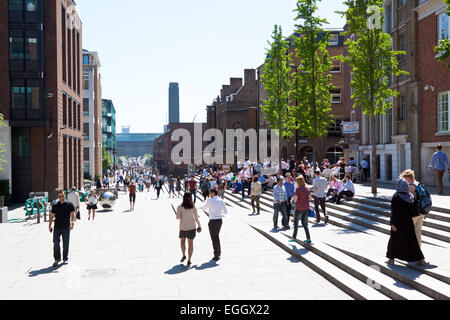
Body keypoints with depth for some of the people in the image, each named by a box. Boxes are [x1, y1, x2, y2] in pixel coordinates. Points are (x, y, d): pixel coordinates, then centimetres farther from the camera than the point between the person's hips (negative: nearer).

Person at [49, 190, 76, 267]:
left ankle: (65, 258, 19)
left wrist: (72, 223, -21)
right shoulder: (55, 205, 7)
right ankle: (57, 259, 3)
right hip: (57, 227, 1)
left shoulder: (69, 205, 1)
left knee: (66, 244, 5)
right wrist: (50, 225, 4)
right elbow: (52, 215, 13)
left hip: (66, 227, -1)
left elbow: (73, 214, -5)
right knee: (56, 243, -7)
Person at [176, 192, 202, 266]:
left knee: (182, 240, 24)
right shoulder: (193, 207, -4)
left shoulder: (180, 207, -10)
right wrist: (199, 226, 13)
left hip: (183, 227, -1)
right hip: (192, 227, 1)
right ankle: (189, 260, 3)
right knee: (190, 243, 6)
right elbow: (196, 218, 0)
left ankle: (184, 255, 13)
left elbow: (178, 217, -9)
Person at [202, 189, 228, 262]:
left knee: (214, 238, 5)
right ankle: (218, 252, 31)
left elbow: (204, 208, 9)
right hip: (219, 221, 4)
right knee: (216, 236, 25)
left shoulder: (209, 200, -8)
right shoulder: (221, 201, 2)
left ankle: (216, 256, 7)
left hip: (212, 221, -4)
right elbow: (226, 212, 5)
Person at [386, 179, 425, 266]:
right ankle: (420, 259, 10)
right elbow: (412, 210, 6)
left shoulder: (396, 196, -15)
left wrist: (393, 223, -14)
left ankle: (391, 258, 17)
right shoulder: (411, 197, 0)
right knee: (411, 240, 10)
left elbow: (393, 211, -16)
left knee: (394, 239, 10)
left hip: (398, 222, -4)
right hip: (408, 222, 4)